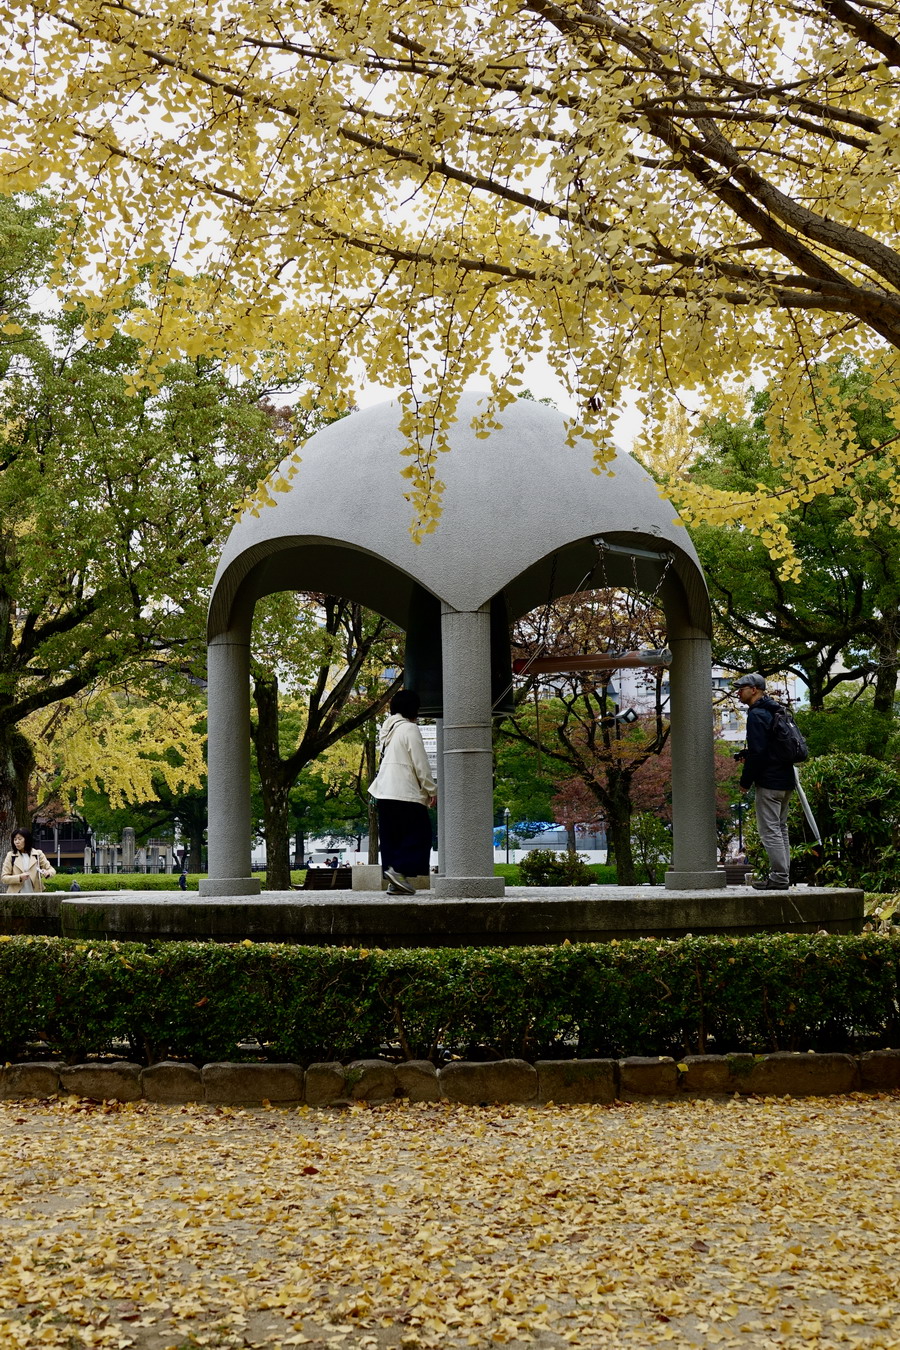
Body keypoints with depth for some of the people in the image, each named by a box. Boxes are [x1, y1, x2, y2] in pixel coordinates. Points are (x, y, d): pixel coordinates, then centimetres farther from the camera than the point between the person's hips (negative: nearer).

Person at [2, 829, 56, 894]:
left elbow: (52, 870, 5)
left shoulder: (38, 854, 5)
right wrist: (19, 878, -16)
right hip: (16, 895, 0)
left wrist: (47, 873, -19)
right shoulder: (10, 856, 4)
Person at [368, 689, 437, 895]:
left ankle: (394, 882, 7)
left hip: (384, 792, 8)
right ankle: (399, 870, -15)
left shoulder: (388, 730, 17)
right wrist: (432, 790, -3)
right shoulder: (410, 729, -9)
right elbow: (420, 763, -11)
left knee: (391, 837, 9)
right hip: (407, 793, -8)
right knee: (419, 834, -2)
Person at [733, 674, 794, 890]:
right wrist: (747, 755, 16)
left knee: (769, 830, -7)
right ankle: (783, 876, 19)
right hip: (785, 779, 10)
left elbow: (758, 752, -20)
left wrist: (745, 781, -11)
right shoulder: (775, 711, 17)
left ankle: (778, 877, -7)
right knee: (780, 829, 15)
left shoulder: (756, 715, -14)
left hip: (768, 781, -10)